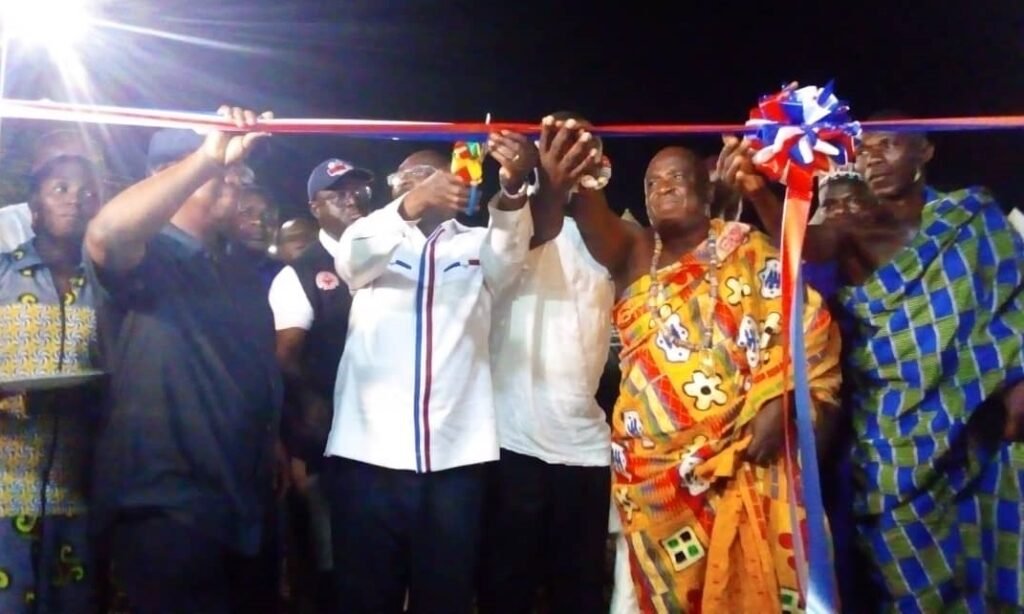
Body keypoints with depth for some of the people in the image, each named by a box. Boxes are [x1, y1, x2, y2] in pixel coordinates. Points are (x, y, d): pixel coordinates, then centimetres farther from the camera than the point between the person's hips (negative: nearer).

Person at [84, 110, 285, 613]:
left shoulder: (244, 279, 18)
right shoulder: (145, 260, -6)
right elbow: (105, 233, -31)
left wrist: (279, 450, 14)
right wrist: (208, 156, -31)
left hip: (244, 509, 8)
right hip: (165, 509, -7)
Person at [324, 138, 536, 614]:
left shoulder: (477, 246, 13)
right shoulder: (375, 245, 12)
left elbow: (511, 246, -9)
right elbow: (351, 253, -11)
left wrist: (513, 187, -30)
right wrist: (409, 206, -30)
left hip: (455, 458, 1)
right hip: (368, 455, 0)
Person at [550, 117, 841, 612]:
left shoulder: (748, 252, 5)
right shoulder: (636, 255, 8)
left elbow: (811, 326, -3)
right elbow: (598, 224, -14)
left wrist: (779, 404, -15)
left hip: (742, 462, -2)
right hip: (653, 470, 2)